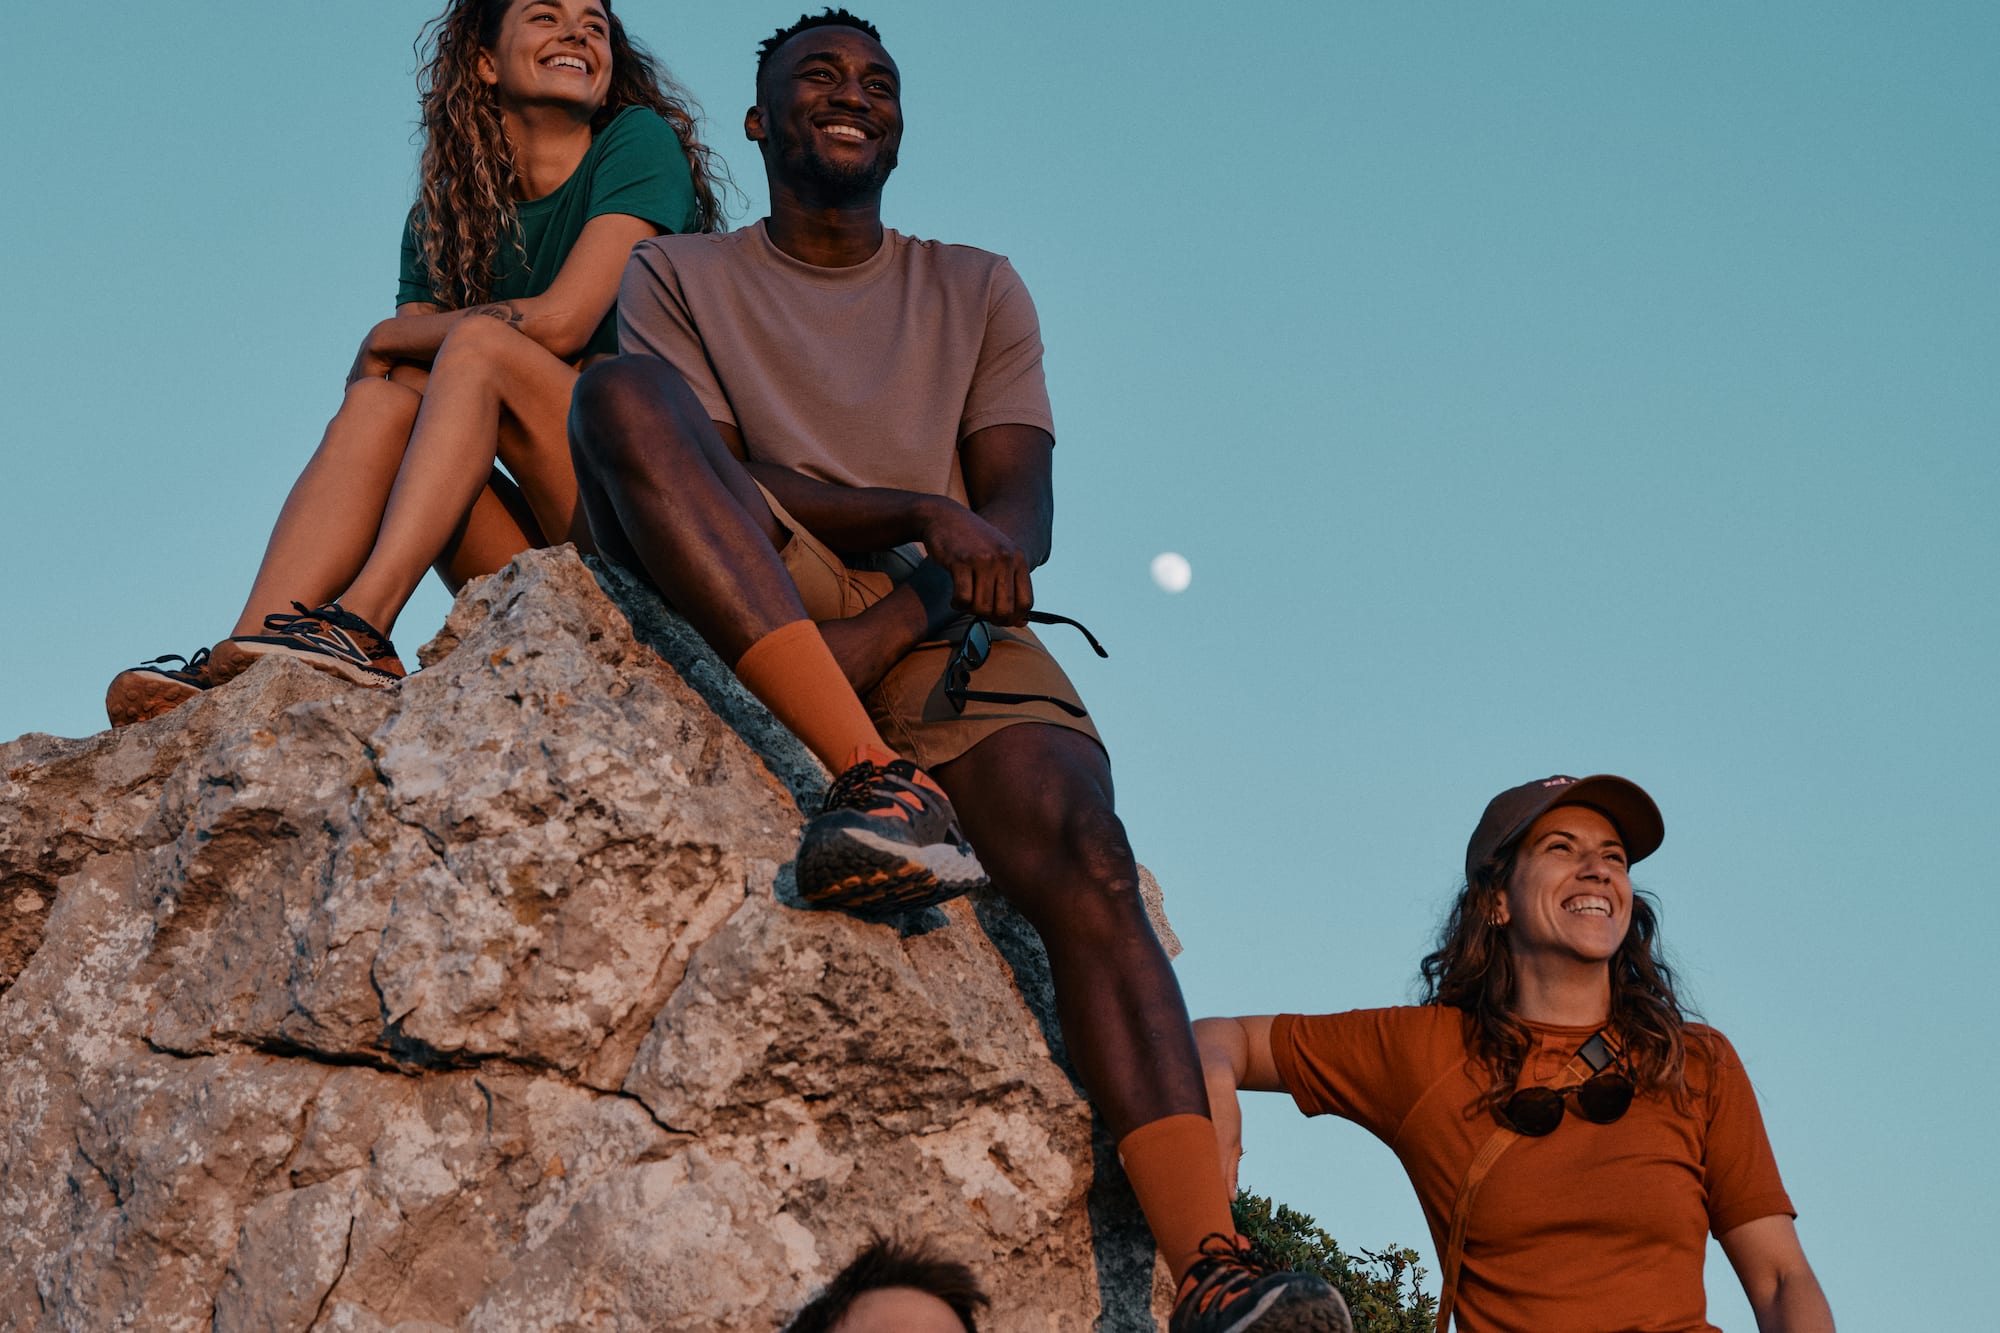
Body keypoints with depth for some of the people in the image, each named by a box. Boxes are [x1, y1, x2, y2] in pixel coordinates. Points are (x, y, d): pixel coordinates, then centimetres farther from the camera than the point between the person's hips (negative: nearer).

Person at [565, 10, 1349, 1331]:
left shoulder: (977, 290, 22)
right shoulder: (681, 273, 18)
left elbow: (1023, 511, 7)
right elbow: (709, 477, -1)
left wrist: (898, 620, -15)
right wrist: (918, 514, -18)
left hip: (945, 619, 1)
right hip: (759, 595, -1)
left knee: (1084, 860, -30)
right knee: (620, 391, -30)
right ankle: (880, 776, -43)